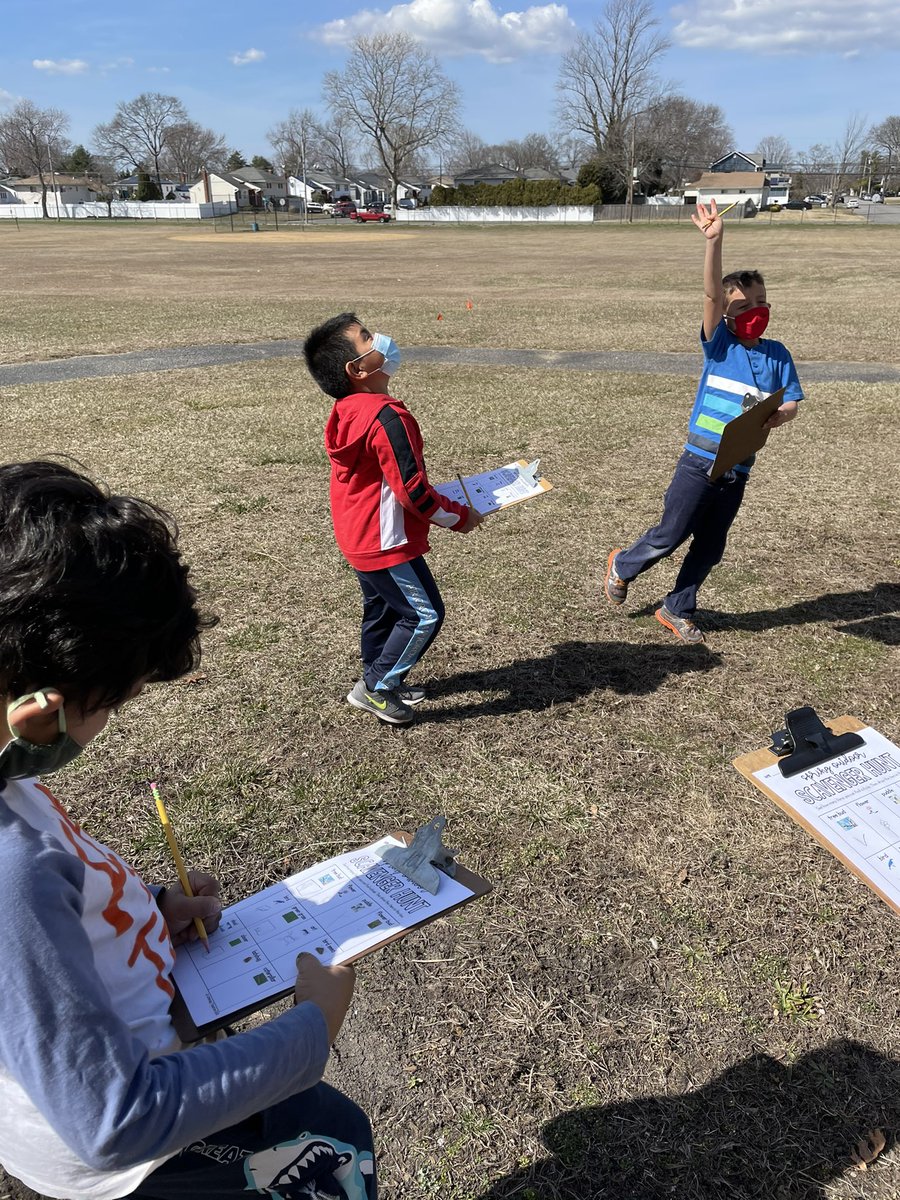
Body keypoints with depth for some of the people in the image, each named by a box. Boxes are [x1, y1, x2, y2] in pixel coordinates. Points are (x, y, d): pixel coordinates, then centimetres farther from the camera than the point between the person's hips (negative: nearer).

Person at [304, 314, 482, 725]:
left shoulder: (347, 412, 5)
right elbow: (411, 489, -25)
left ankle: (379, 681, 36)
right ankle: (377, 685, 8)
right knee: (424, 614, 1)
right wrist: (459, 516, -10)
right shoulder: (387, 417, -25)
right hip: (386, 541, -10)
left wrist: (443, 508, 16)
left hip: (359, 537, 10)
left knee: (382, 609, 22)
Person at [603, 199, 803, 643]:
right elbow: (712, 293, -20)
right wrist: (714, 241, -34)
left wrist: (778, 416, -18)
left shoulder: (777, 354, 4)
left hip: (738, 471, 4)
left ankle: (676, 610, 30)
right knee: (669, 535, 4)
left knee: (709, 548, 13)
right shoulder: (718, 343, -6)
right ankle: (622, 565, 33)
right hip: (700, 462, -4)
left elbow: (792, 402, 6)